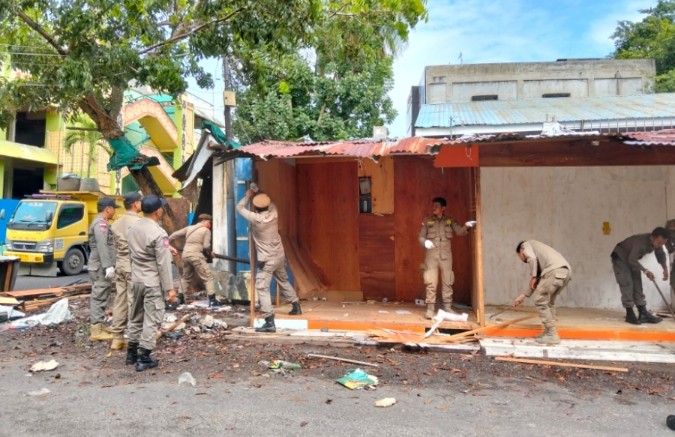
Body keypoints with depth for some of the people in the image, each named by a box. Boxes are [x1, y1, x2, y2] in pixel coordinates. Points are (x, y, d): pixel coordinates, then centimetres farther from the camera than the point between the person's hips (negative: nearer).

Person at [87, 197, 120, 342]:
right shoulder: (101, 223, -15)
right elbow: (102, 247, -23)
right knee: (99, 297, -9)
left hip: (100, 267, 11)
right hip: (100, 267, -11)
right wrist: (108, 266, -26)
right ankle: (96, 331, -7)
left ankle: (100, 325, 26)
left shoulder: (100, 222, 19)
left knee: (100, 297, 16)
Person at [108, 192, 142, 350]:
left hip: (120, 264, 8)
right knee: (133, 302, -3)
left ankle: (117, 338, 14)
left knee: (119, 300, 10)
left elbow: (115, 246, 15)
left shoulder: (117, 223, 13)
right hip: (133, 265, -8)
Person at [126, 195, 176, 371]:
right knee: (151, 320, 1)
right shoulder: (158, 233, -19)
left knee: (136, 317, 19)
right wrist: (169, 288, -14)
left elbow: (131, 254, 13)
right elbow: (163, 263, -18)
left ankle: (131, 353, 30)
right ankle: (144, 358, 4)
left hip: (136, 279, 8)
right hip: (153, 282, -8)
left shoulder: (132, 228, 5)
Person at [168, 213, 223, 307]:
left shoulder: (189, 228, 18)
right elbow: (206, 246, -6)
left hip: (185, 254, 6)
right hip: (196, 255, -6)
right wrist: (210, 251, 15)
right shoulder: (206, 230, 2)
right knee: (208, 277, -1)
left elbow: (175, 234, 20)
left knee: (186, 277, 25)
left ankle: (180, 298, 24)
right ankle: (212, 300, -9)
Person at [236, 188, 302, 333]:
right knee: (284, 281, 26)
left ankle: (269, 323, -15)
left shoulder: (255, 218, -18)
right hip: (280, 256, 7)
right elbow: (270, 203, 21)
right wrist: (260, 194, 28)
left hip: (267, 260, -7)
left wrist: (248, 195, 11)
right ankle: (296, 307, 43)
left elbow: (239, 207, -3)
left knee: (262, 288, -7)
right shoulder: (273, 213, -4)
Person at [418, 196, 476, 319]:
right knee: (431, 282, -3)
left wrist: (466, 226, -27)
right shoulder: (427, 220, 3)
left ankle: (447, 307, 15)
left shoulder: (450, 220, 5)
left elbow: (459, 231, -7)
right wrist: (425, 242, -17)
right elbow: (420, 236, 4)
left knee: (447, 282, 6)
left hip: (446, 255, 1)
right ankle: (430, 308, 3)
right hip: (431, 255, -1)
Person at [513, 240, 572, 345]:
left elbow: (532, 258, -5)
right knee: (548, 301, 23)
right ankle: (549, 332, 24)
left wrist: (532, 277, 4)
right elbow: (538, 282, 37)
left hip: (555, 270, -9)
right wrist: (523, 295, 41)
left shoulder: (526, 244, 20)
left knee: (540, 300, 2)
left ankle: (552, 335, 3)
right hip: (566, 271, 9)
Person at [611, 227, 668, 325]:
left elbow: (661, 254, 7)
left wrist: (665, 269, 0)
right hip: (620, 257, -8)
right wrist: (646, 271, -28)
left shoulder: (656, 242, -13)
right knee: (627, 285, -13)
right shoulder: (640, 242, -38)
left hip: (632, 259, 8)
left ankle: (643, 313, 3)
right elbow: (632, 260, -34)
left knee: (637, 285, 3)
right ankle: (630, 314, -11)